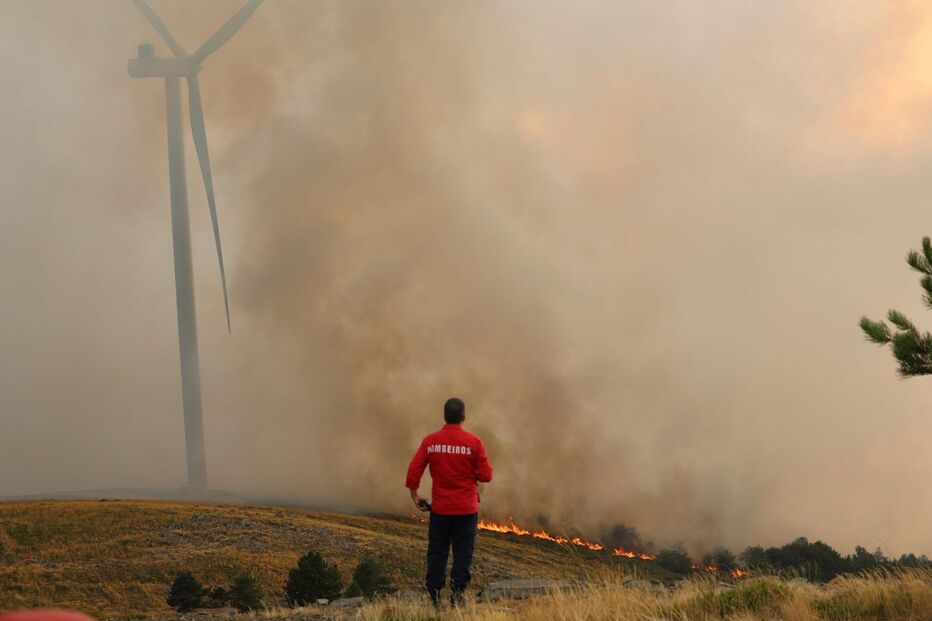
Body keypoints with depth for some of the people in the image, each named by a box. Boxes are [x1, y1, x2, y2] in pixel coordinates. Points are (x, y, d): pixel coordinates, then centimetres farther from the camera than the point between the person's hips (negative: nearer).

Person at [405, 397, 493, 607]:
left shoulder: (430, 441, -3)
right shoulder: (474, 442, -9)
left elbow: (414, 470, -6)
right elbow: (486, 475, -8)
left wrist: (414, 495, 6)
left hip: (440, 508, 2)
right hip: (466, 509, -2)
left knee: (437, 553, 9)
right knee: (462, 554, 5)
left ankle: (435, 598, 7)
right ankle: (456, 597, 0)